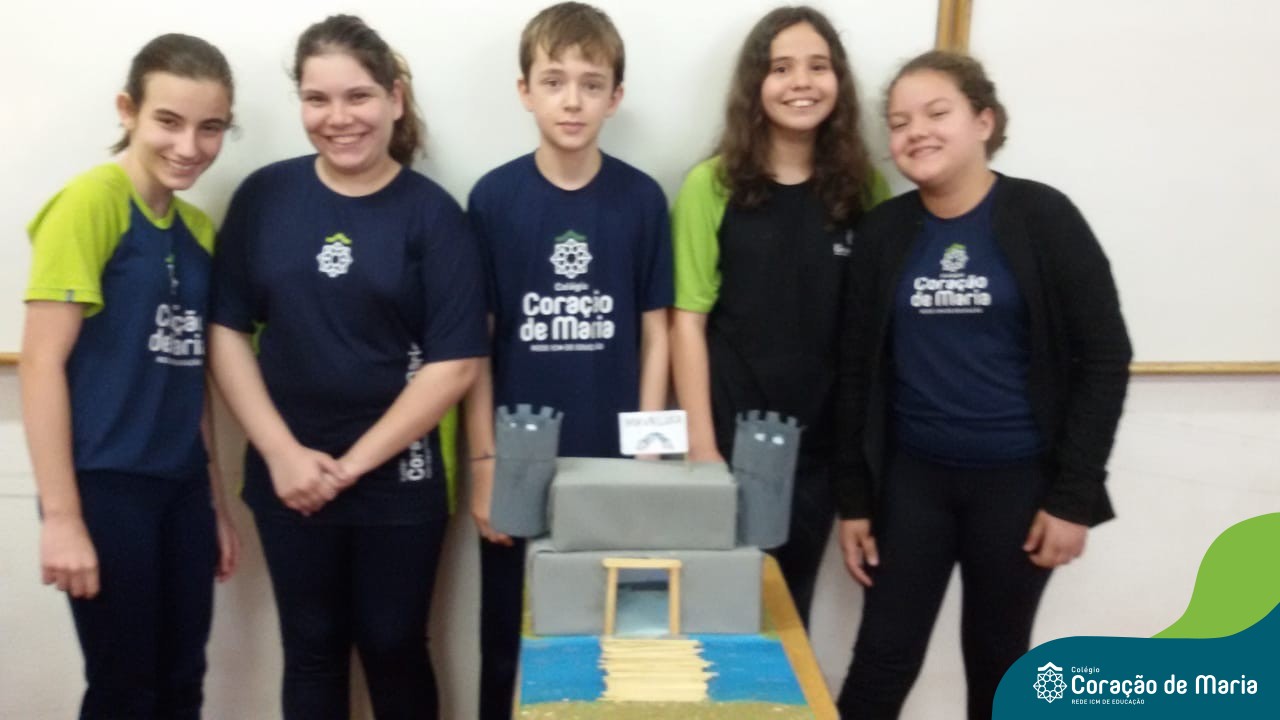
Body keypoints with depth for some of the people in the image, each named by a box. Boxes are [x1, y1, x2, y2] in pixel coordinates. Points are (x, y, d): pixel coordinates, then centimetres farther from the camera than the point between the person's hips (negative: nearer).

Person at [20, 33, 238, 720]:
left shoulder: (198, 227, 8)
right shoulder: (90, 202, -12)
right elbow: (42, 362, -14)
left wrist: (216, 500, 14)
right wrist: (61, 515, -15)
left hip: (182, 486, 7)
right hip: (106, 483, -6)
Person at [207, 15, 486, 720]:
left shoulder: (431, 212, -7)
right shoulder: (264, 196, 0)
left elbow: (454, 363, -11)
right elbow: (227, 332, 0)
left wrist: (353, 464, -12)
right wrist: (283, 453, -9)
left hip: (397, 480, -2)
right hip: (287, 477, 2)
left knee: (394, 649, 12)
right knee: (312, 651, 15)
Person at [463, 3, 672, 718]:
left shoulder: (643, 199, -2)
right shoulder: (494, 197, -4)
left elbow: (655, 335, 1)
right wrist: (483, 462, -5)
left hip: (612, 462, 0)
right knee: (508, 639, 13)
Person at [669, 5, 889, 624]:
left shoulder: (863, 188, 2)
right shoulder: (714, 184, -6)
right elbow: (688, 320, -6)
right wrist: (701, 443, -10)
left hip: (820, 442, 3)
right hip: (731, 439, -2)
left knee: (791, 603, 17)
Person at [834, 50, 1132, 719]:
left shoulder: (1042, 218, -8)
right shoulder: (882, 231, 1)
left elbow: (1104, 357, -8)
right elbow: (857, 371, 4)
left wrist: (1074, 496, -11)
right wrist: (853, 497, 3)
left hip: (1018, 479, -2)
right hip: (912, 477, 2)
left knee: (998, 660, 15)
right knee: (883, 660, 6)